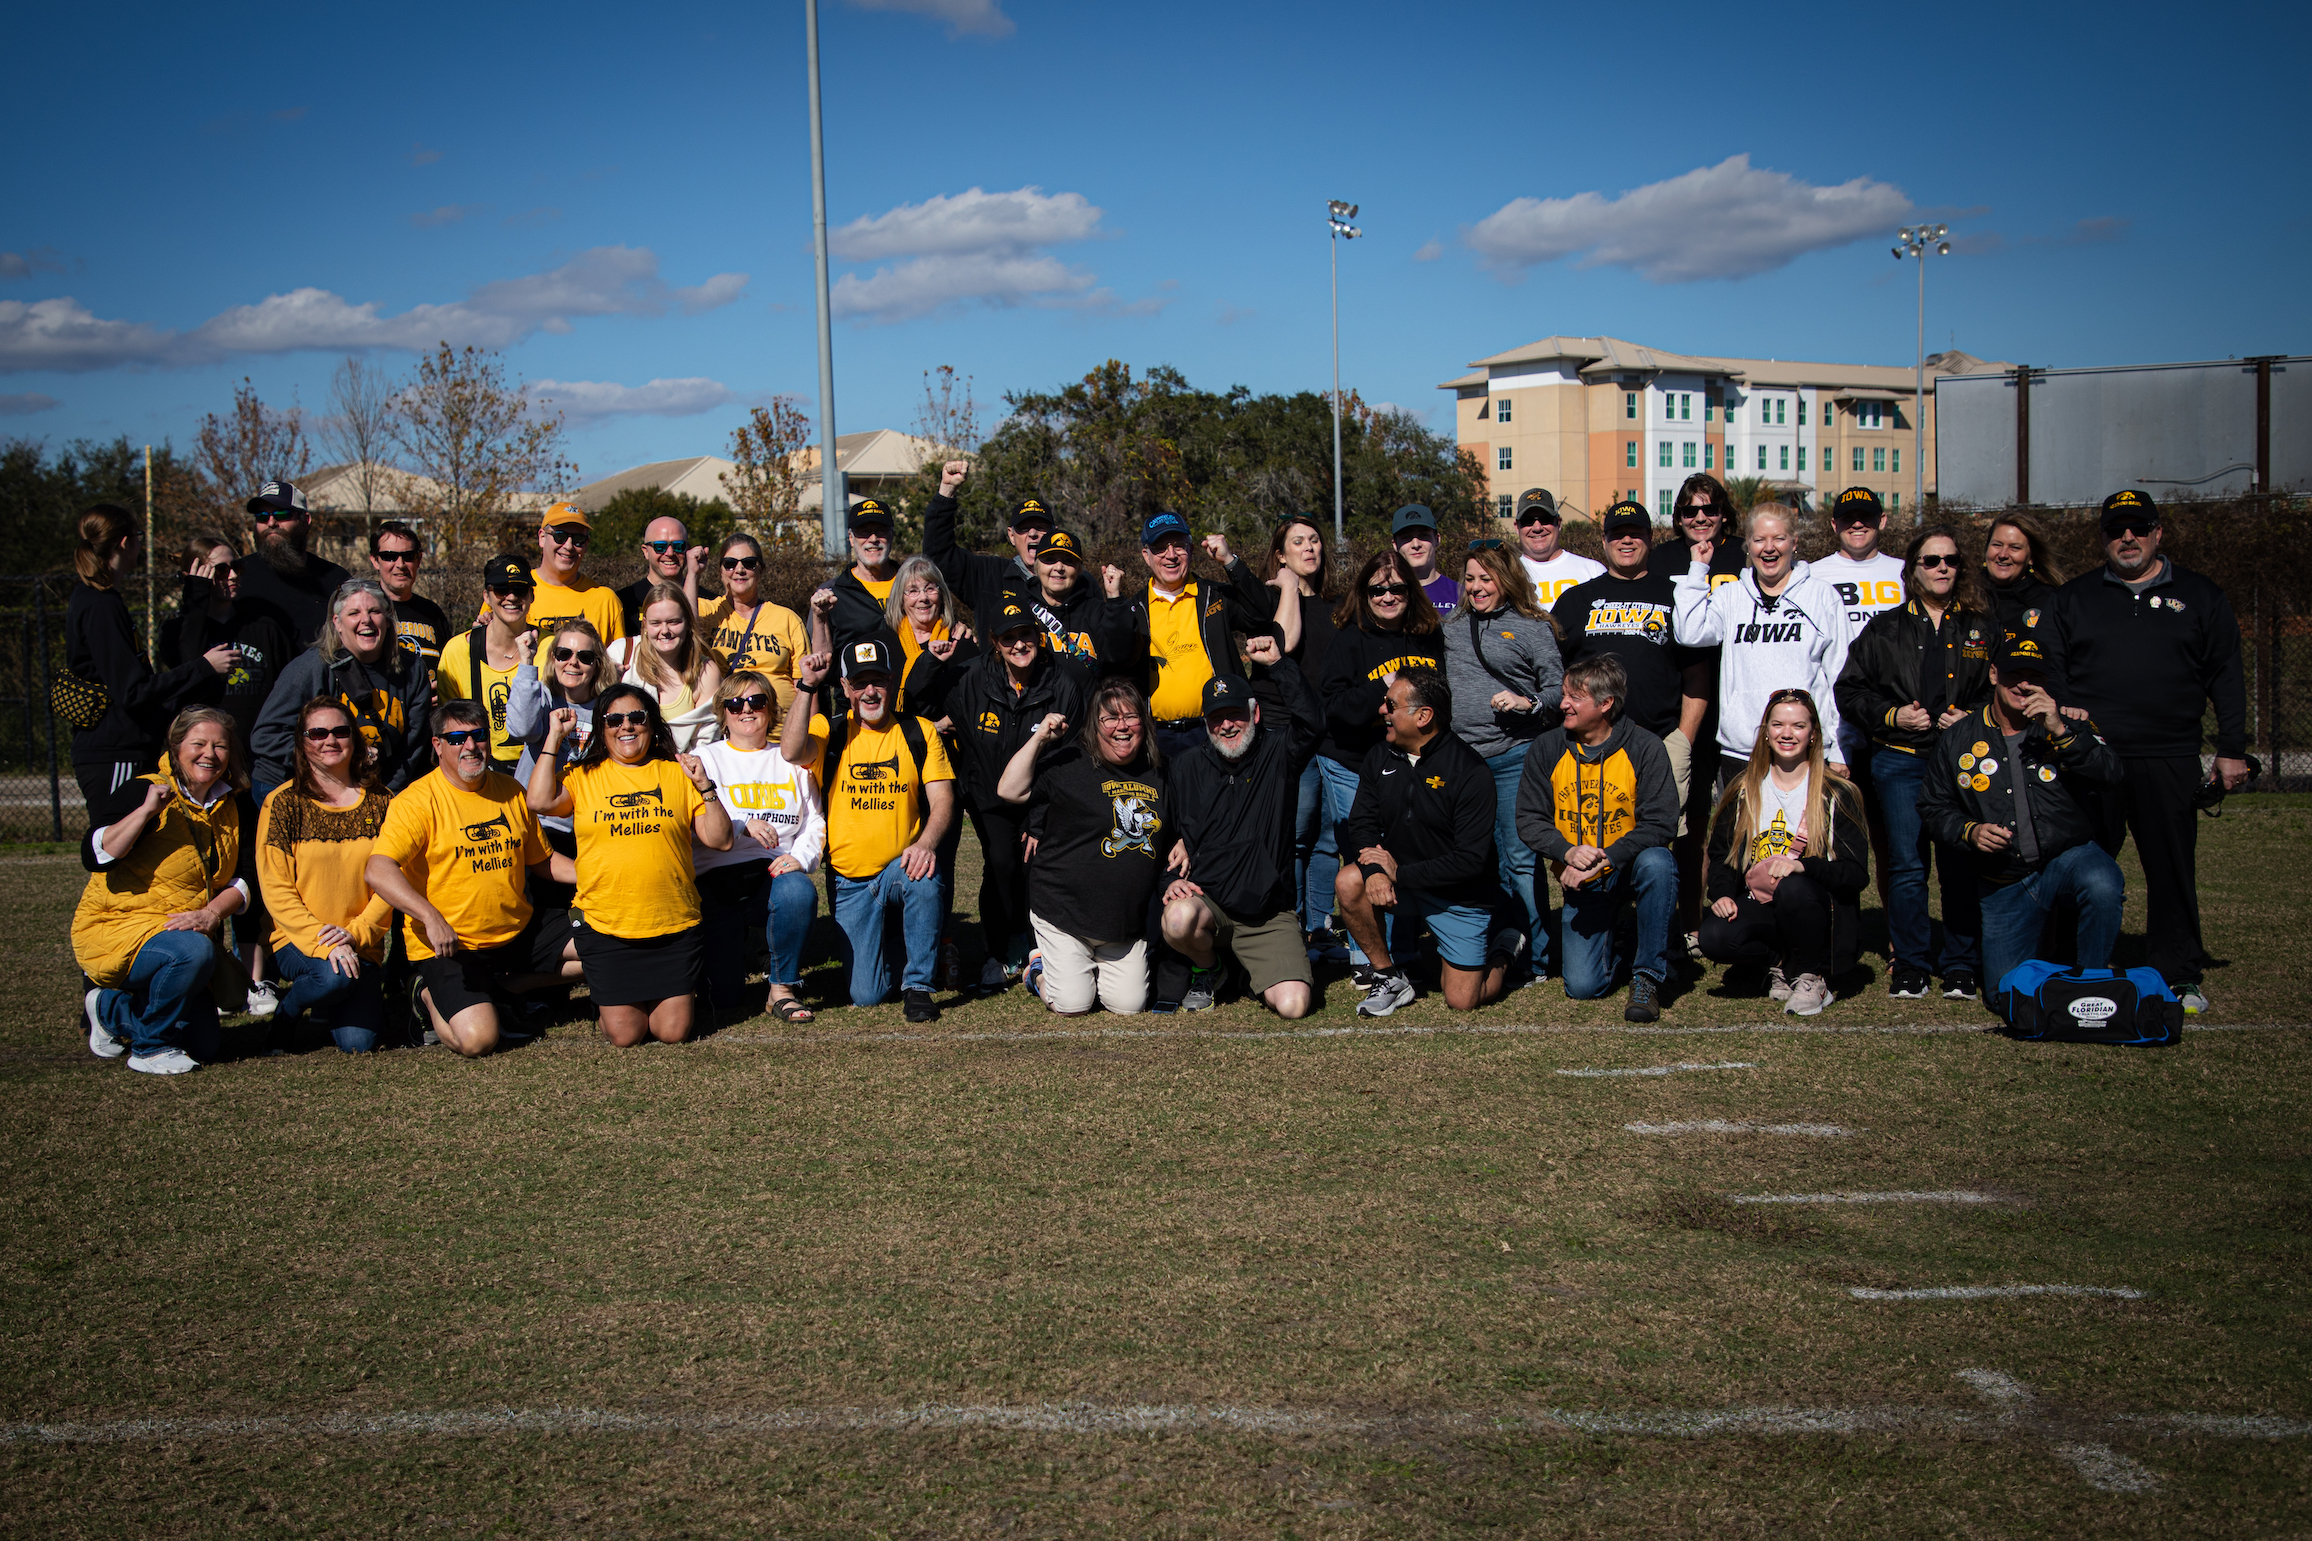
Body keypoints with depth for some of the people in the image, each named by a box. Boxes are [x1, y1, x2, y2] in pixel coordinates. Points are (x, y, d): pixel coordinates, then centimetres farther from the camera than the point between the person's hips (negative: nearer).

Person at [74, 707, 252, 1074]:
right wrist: (146, 811, -32)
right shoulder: (142, 791, -12)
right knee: (193, 951, -37)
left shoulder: (229, 807, 5)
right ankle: (150, 1048, -13)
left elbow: (243, 878, 3)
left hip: (187, 931, 7)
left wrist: (211, 914, -16)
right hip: (115, 930, -7)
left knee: (202, 1045, 4)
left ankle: (109, 1008, 29)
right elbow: (95, 857, -23)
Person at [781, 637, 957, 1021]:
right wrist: (806, 687, -27)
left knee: (924, 881, -38)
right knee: (865, 995, -6)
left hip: (900, 868, 0)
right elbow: (791, 752, -21)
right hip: (849, 881, 0)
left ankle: (917, 985, -17)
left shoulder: (919, 732, 3)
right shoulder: (828, 731, 1)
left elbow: (943, 799, -4)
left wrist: (926, 843, -24)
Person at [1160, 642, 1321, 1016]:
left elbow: (1312, 722, -21)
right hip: (1205, 898, 1)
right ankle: (1206, 969, 0)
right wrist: (1172, 880, -3)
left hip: (1270, 913, 0)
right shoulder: (1186, 767, 7)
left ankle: (1253, 968, 19)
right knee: (1178, 918, -37)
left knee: (1293, 1004, -19)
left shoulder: (1277, 752, 1)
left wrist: (1278, 664, -26)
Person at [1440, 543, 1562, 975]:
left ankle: (1534, 958, 2)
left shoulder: (1532, 628, 3)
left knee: (1519, 859, -7)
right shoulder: (1452, 629, 18)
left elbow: (1559, 687, 0)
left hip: (1512, 757, -5)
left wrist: (1529, 704, -17)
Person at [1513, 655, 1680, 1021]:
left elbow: (1660, 823, -16)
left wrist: (1604, 860, -28)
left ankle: (1648, 974, -19)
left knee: (1656, 863, -38)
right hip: (1581, 882, 2)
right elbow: (1528, 820, -3)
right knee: (1582, 986, -12)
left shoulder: (1645, 748, -10)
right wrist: (1569, 853, -22)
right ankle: (1616, 936, 25)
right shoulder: (1545, 749, -2)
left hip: (1629, 867, -2)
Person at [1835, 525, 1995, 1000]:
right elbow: (1850, 690, 9)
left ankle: (1960, 968, 10)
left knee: (1960, 866, -1)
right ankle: (1910, 967, 7)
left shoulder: (1983, 630, 13)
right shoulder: (1885, 629, 10)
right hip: (1900, 761, 0)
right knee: (1907, 866, -3)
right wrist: (1892, 715, -5)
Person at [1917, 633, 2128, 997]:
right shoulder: (1956, 740, 4)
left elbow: (2113, 778, -16)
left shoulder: (2069, 724, 0)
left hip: (2071, 857, -2)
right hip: (2003, 882, 2)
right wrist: (1969, 831, -10)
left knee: (2102, 885, -37)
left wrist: (2061, 732, -26)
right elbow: (1933, 807, 10)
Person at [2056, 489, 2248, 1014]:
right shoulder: (2073, 599, 11)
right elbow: (2050, 675, 11)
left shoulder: (2199, 597, 11)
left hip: (2170, 762, 0)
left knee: (2173, 869, 4)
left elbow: (2226, 676, 10)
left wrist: (2232, 750, 3)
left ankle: (2180, 976, 14)